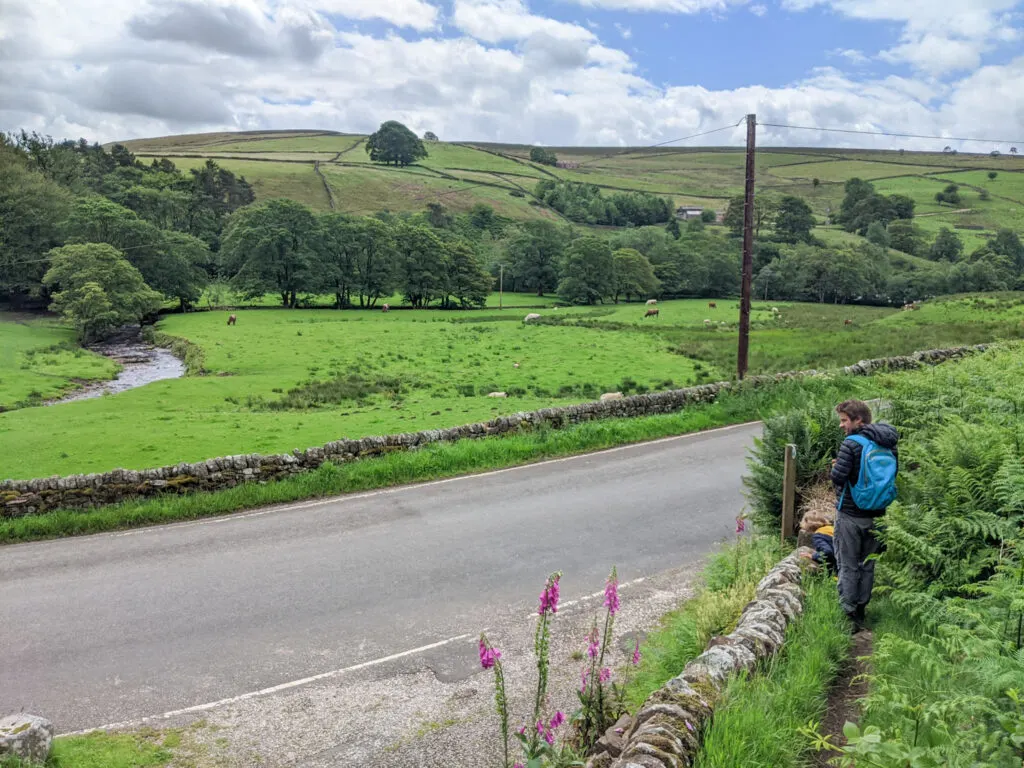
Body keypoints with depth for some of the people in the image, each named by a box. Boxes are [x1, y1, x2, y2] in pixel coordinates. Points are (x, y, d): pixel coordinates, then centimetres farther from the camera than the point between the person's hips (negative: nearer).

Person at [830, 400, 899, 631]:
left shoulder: (852, 443, -17)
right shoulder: (888, 445, 5)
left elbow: (837, 477, -24)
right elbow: (891, 477, 16)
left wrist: (836, 468, -1)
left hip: (850, 514, -6)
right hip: (876, 516, 6)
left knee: (848, 566, 3)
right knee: (867, 565, 16)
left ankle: (847, 615, 5)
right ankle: (861, 611, 24)